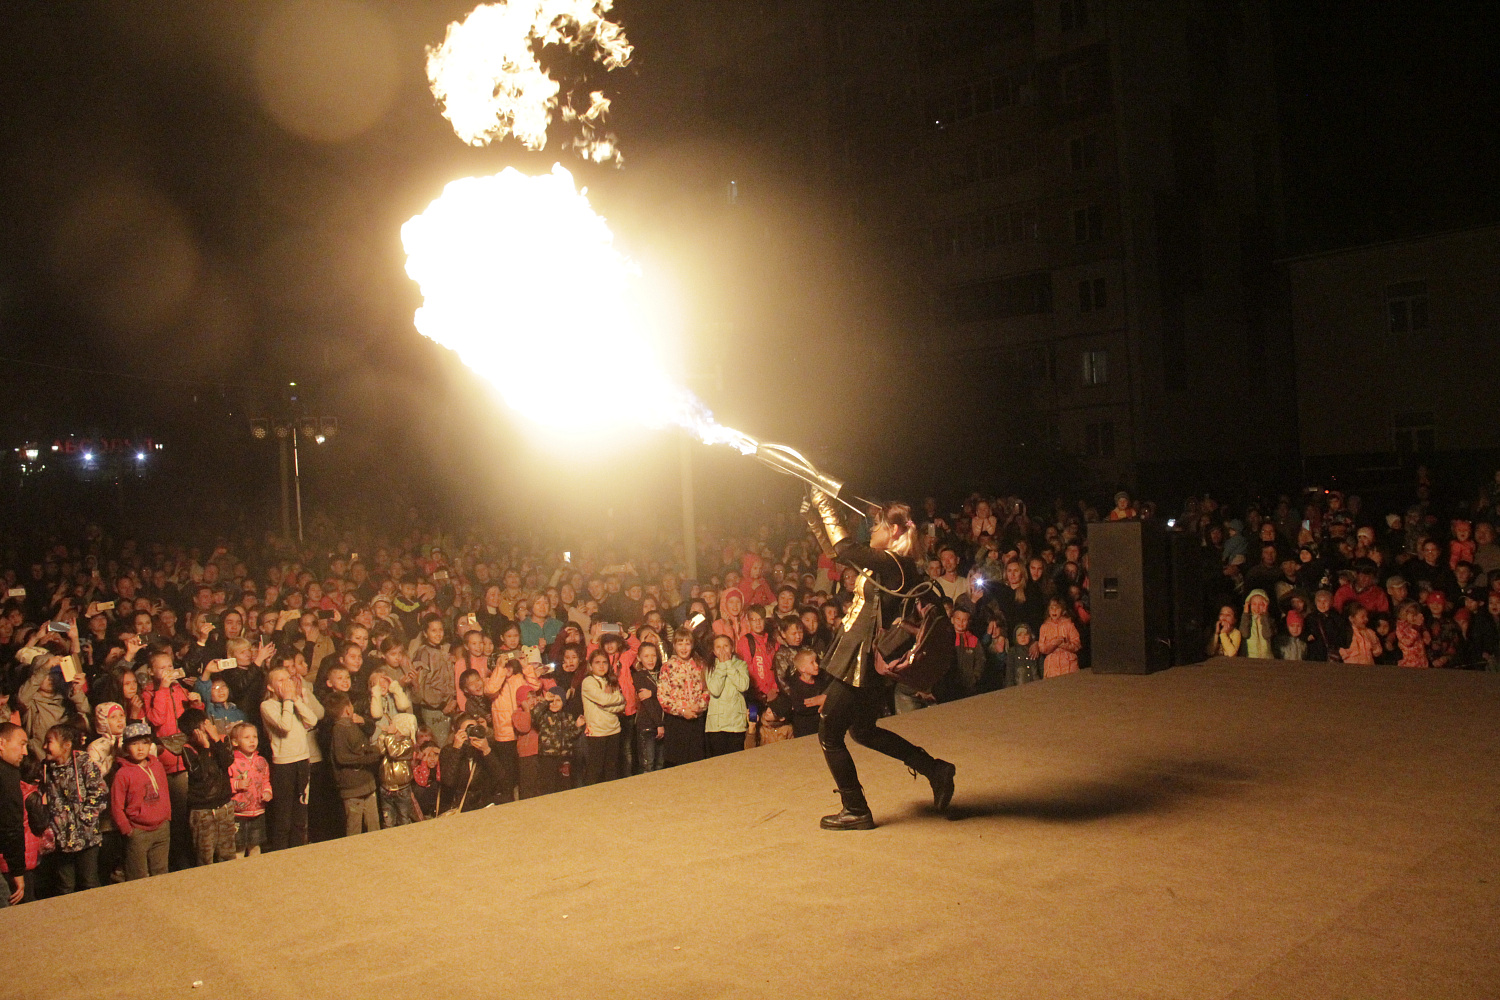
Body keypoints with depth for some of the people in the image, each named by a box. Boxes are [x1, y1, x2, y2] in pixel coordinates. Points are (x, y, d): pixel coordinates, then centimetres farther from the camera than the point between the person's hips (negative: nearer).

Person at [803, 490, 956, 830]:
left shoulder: (891, 565, -17)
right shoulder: (893, 566, 11)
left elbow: (844, 548, -22)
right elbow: (835, 552, 19)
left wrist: (825, 504, -12)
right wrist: (814, 516, 13)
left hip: (860, 663, -10)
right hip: (863, 661, 10)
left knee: (829, 735, 3)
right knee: (863, 731, 24)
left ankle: (855, 811, 13)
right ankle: (936, 770, 25)